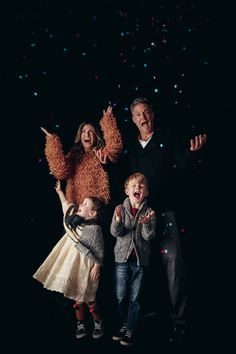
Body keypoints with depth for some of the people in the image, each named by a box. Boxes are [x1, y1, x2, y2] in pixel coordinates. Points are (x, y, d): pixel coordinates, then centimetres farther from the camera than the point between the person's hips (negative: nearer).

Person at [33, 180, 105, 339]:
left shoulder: (94, 229, -16)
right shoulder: (76, 220, 5)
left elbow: (100, 250, -13)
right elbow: (67, 205, 19)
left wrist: (97, 266, -15)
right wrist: (60, 191, 23)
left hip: (86, 267, -7)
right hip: (72, 266, 7)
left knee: (88, 298, 2)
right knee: (77, 298, 13)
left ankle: (98, 323, 24)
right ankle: (80, 324, 27)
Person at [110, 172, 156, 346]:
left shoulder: (149, 212, -2)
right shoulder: (120, 209, 0)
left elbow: (149, 236, -10)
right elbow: (116, 232, -9)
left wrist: (147, 223, -30)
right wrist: (118, 220, -30)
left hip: (140, 259, -1)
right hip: (122, 257, 1)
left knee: (135, 297, 5)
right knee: (121, 296, 9)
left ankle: (131, 331, 15)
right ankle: (124, 325, 27)